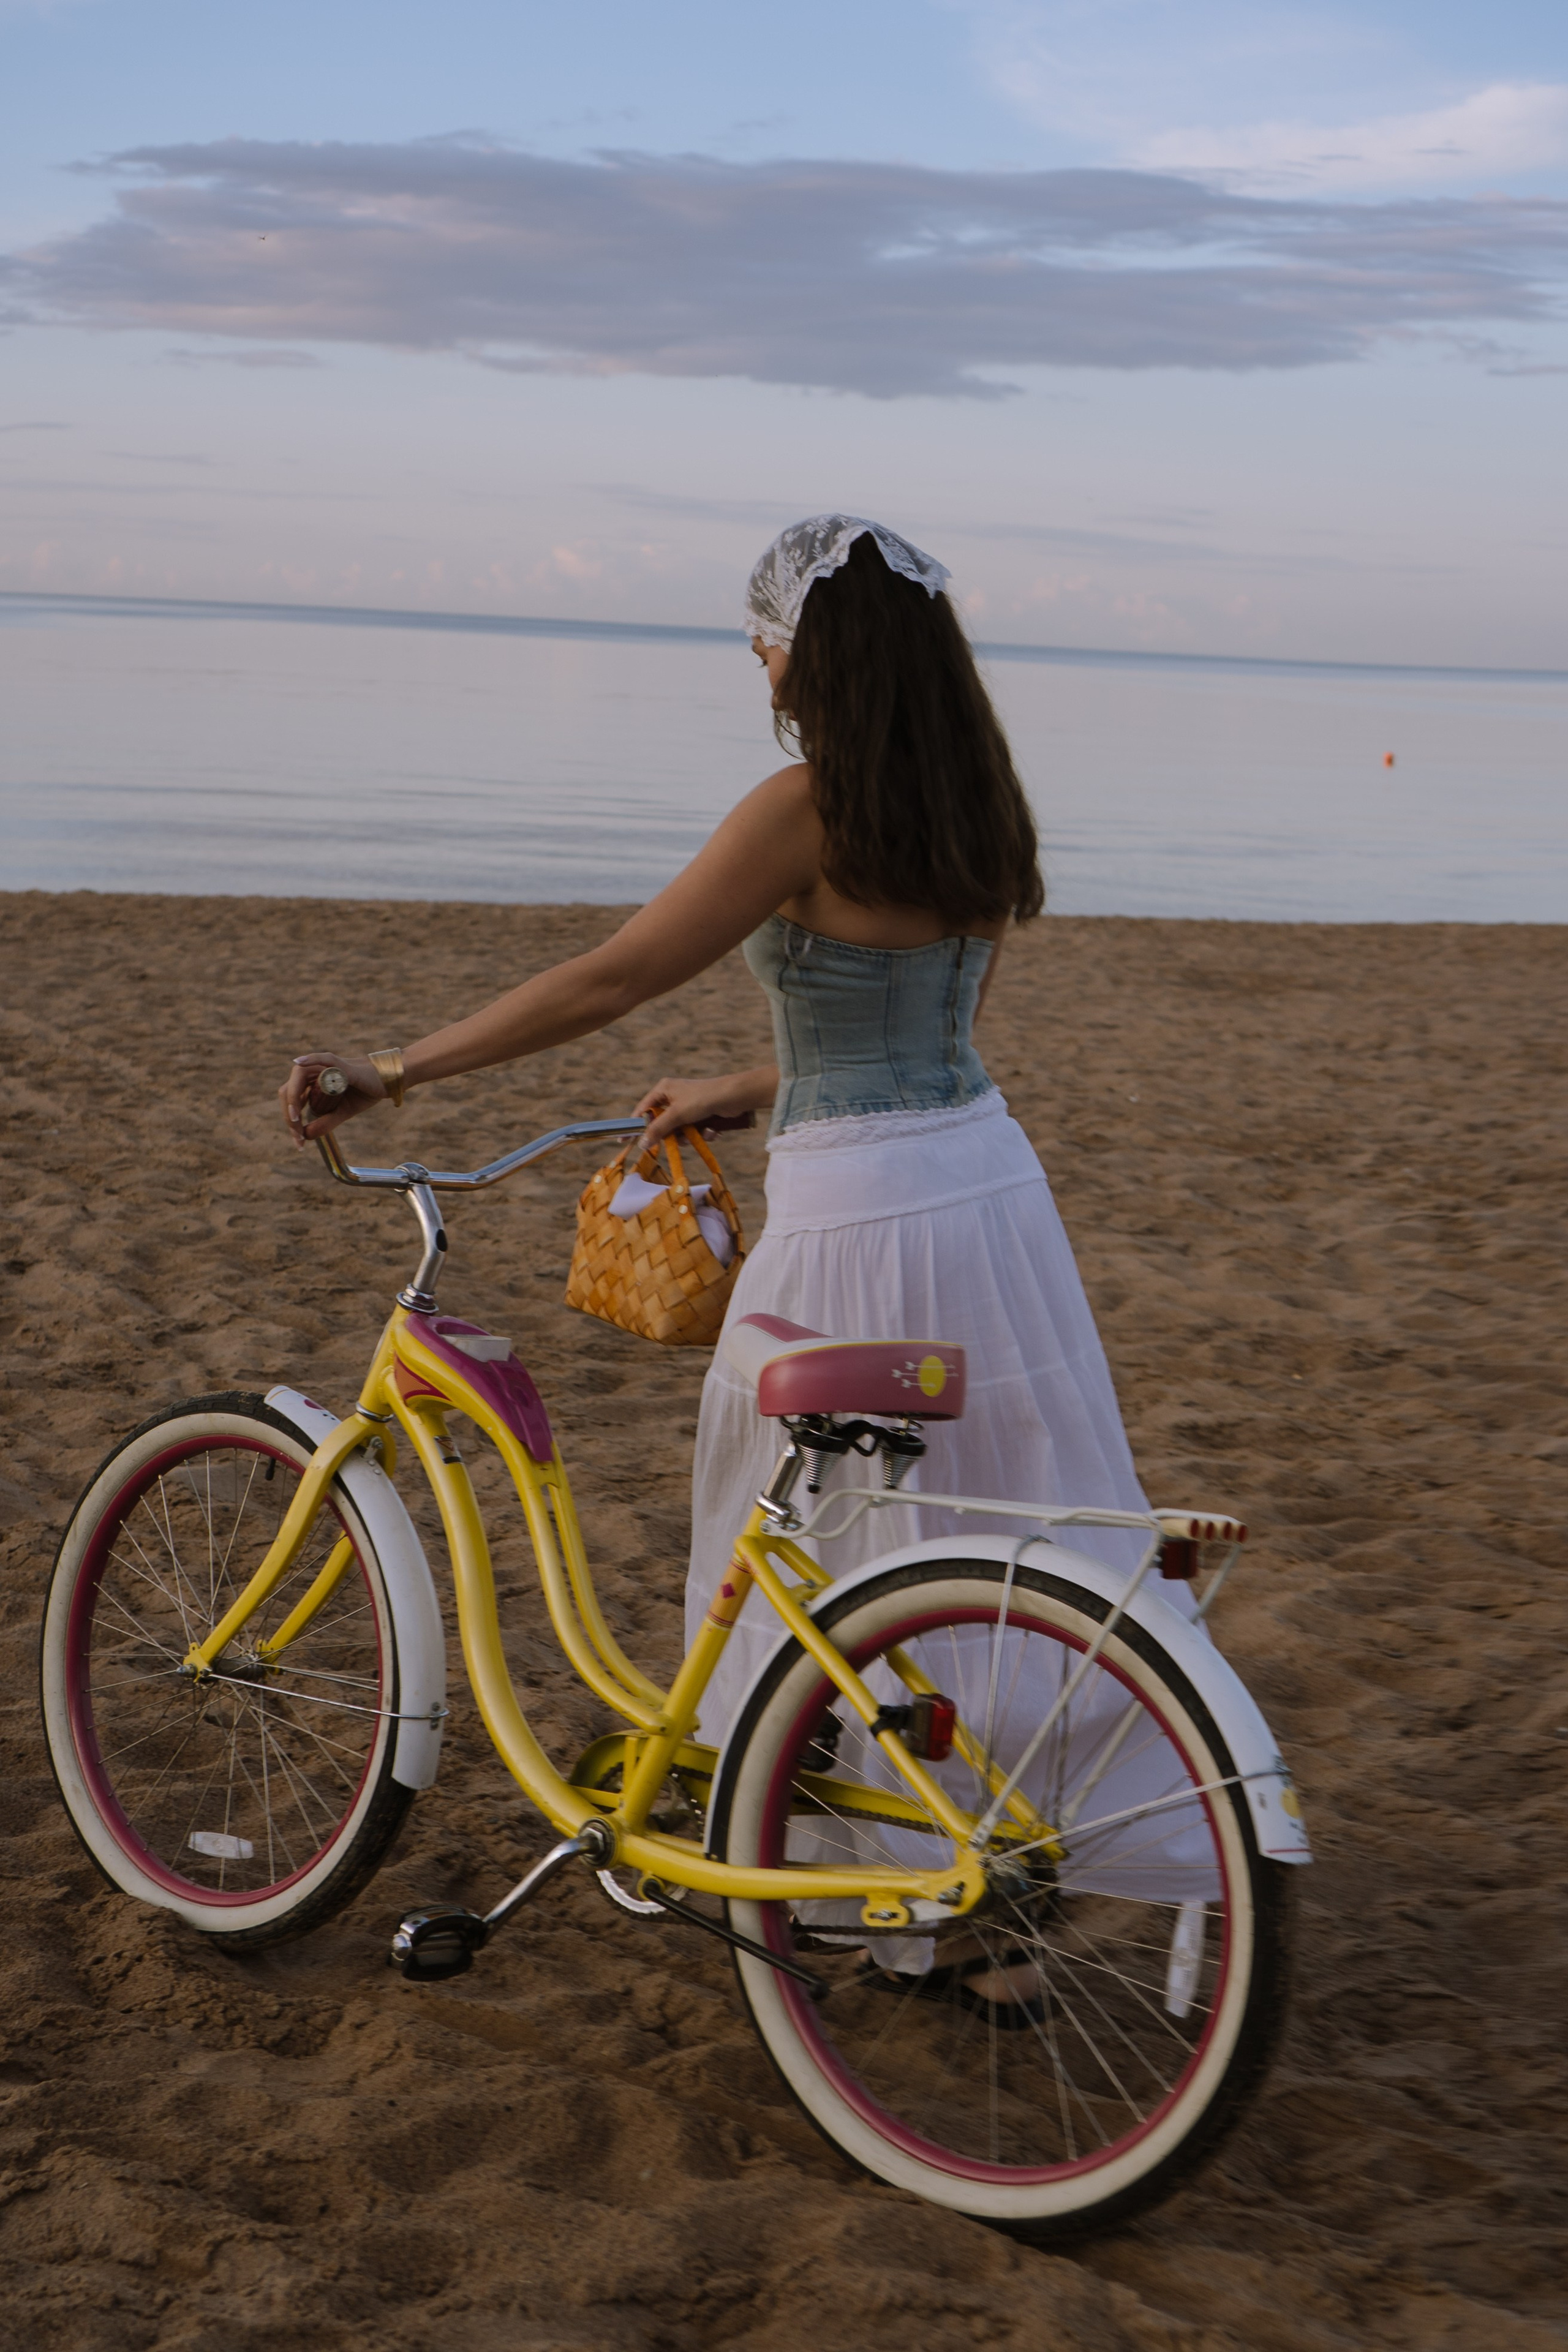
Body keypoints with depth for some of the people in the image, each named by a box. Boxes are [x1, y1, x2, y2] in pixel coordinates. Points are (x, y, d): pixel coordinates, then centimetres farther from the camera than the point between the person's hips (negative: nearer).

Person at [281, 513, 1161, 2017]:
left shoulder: (809, 810, -16)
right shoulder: (978, 812, 8)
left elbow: (609, 981, -16)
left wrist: (390, 1074, -10)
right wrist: (743, 1094, 26)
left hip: (856, 1219, -8)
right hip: (989, 1179, 8)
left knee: (833, 1549, 9)